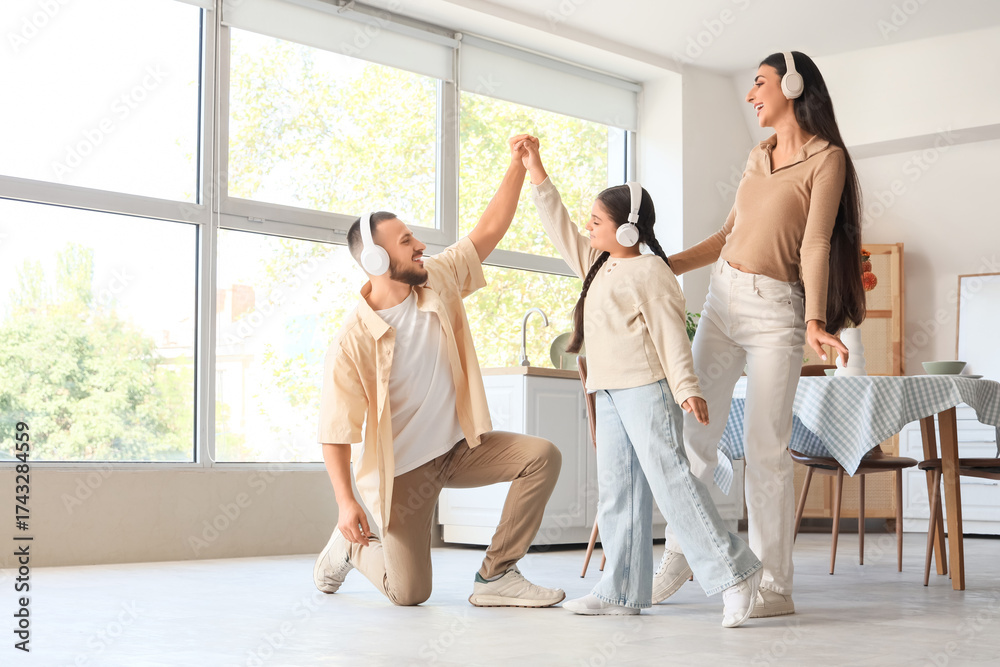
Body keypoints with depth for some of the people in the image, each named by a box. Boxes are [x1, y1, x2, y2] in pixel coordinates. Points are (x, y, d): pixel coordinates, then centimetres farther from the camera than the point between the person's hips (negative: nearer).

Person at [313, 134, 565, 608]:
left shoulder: (439, 281, -7)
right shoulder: (352, 343, -22)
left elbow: (489, 230, -2)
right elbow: (335, 431, -20)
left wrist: (517, 165, -12)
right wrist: (346, 502, -27)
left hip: (461, 447, 5)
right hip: (402, 469, -5)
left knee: (543, 456, -18)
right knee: (409, 593, -6)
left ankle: (495, 575, -9)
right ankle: (350, 546, 27)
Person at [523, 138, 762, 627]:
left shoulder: (649, 272, -8)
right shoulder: (598, 264, 18)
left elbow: (670, 333, -13)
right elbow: (560, 228, 25)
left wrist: (686, 387, -21)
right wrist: (536, 174, 23)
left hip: (646, 389, -9)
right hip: (610, 393, 9)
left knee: (669, 480, -15)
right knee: (617, 491, 8)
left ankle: (734, 571, -12)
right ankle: (622, 590, 12)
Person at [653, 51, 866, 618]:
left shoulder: (826, 157, -3)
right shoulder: (759, 157, 17)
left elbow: (815, 244, -12)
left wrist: (814, 320, -23)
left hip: (775, 311, -6)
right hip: (722, 300, 6)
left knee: (766, 449, -8)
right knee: (695, 436, 4)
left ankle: (777, 587, -1)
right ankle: (678, 561, 16)